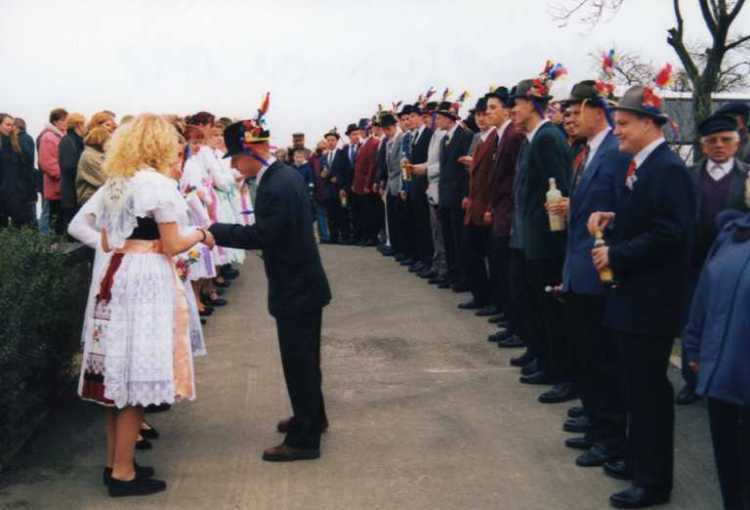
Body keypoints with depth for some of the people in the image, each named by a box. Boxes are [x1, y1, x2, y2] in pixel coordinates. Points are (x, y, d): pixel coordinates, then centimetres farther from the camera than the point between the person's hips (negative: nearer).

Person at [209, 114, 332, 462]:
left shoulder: (274, 188, -24)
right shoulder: (286, 174, 6)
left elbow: (262, 236, -25)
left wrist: (214, 231, -21)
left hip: (295, 289, -10)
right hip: (304, 282, 10)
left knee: (298, 362, 0)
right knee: (304, 359, 22)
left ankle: (304, 439, 10)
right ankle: (312, 417, 38)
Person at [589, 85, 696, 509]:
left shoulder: (669, 169, -18)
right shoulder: (640, 165, 12)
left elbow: (668, 234, -25)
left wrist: (615, 256, -19)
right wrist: (611, 219, 3)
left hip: (652, 300, -10)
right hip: (633, 295, 10)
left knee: (650, 388, 0)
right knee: (637, 385, 19)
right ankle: (639, 460, 33)